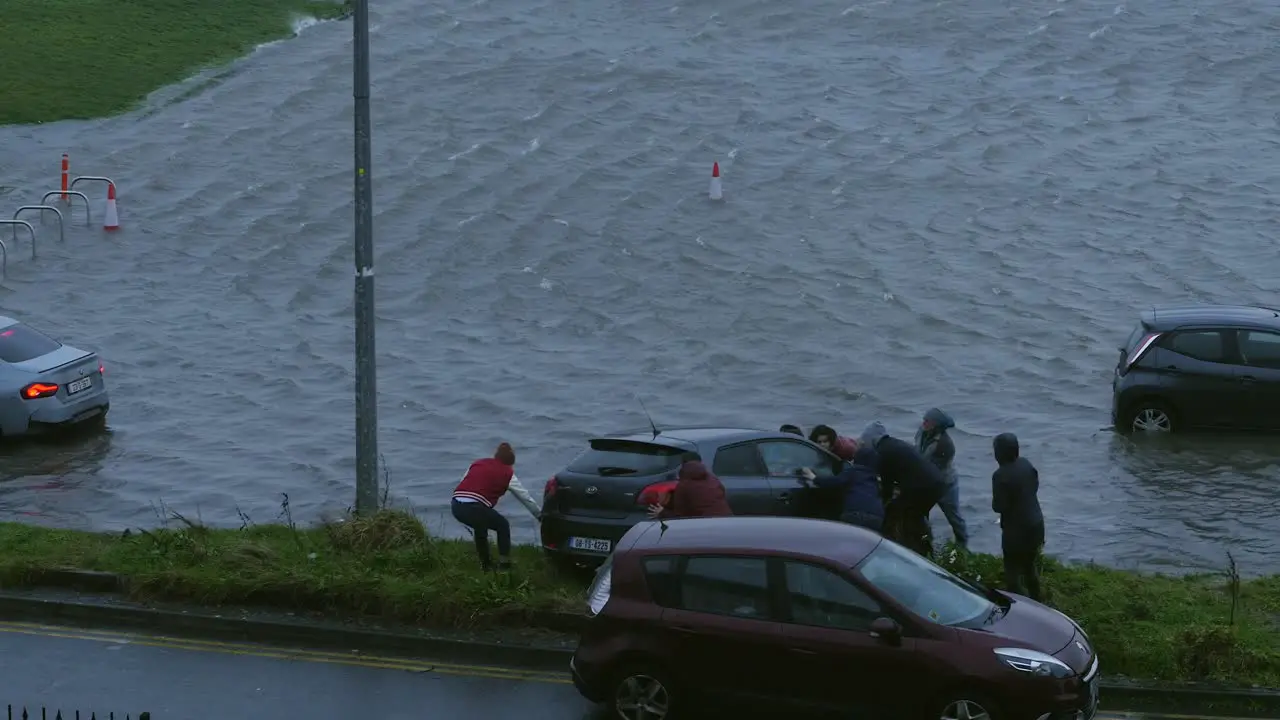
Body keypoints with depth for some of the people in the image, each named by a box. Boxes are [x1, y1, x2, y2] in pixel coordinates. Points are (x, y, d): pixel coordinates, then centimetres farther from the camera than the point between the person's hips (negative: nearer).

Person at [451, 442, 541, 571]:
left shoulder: (478, 463, 26)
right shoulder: (507, 473, 14)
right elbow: (525, 497, 23)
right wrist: (540, 515, 36)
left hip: (456, 506, 5)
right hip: (474, 507, -5)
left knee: (480, 526, 34)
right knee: (503, 526, 20)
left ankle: (485, 564, 37)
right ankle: (504, 565, 17)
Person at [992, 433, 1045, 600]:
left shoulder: (1001, 475, -23)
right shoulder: (1026, 464, 0)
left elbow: (998, 506, -20)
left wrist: (995, 501, 0)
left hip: (1016, 529, -8)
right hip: (1036, 523, 8)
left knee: (1013, 570, 7)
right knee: (1030, 565, 25)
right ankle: (1035, 601, 36)